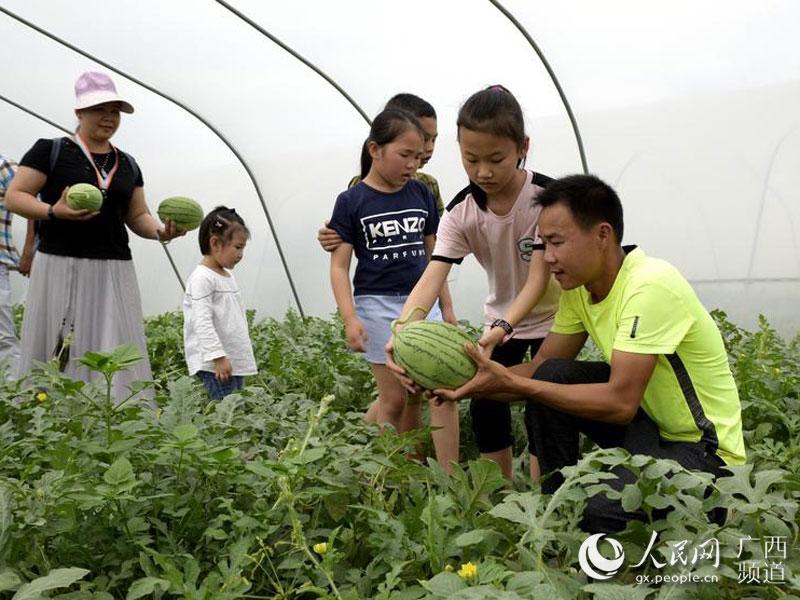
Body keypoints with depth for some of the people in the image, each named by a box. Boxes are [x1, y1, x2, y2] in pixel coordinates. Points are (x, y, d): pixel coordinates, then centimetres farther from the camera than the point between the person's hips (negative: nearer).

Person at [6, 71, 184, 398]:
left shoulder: (127, 164, 15)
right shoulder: (50, 150, 1)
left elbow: (137, 216, 17)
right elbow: (14, 196, -1)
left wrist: (160, 231, -5)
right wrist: (53, 212, -19)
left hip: (114, 271, 4)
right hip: (61, 267, -4)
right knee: (56, 360, -2)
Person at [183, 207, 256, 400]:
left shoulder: (227, 275, 16)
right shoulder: (202, 278, -13)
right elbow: (202, 322, -19)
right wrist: (218, 357, -23)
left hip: (235, 362, 9)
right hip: (215, 365, -9)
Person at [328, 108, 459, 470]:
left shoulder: (421, 194, 7)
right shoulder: (352, 201, -3)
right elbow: (339, 265, -5)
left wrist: (447, 307, 15)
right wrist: (350, 319, -15)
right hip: (378, 303, -3)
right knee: (394, 399, 1)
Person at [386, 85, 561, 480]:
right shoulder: (461, 212, -17)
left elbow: (539, 277, -30)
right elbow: (431, 279, -28)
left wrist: (502, 328, -47)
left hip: (550, 317, -3)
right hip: (499, 320, 4)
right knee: (484, 407, 2)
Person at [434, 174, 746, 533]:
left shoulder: (651, 287, -27)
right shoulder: (578, 288, -1)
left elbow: (620, 402, -30)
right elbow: (540, 367, 1)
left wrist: (512, 384, -29)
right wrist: (473, 382, -17)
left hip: (706, 452, -8)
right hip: (648, 421, 8)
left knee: (596, 507, -32)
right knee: (550, 376, -9)